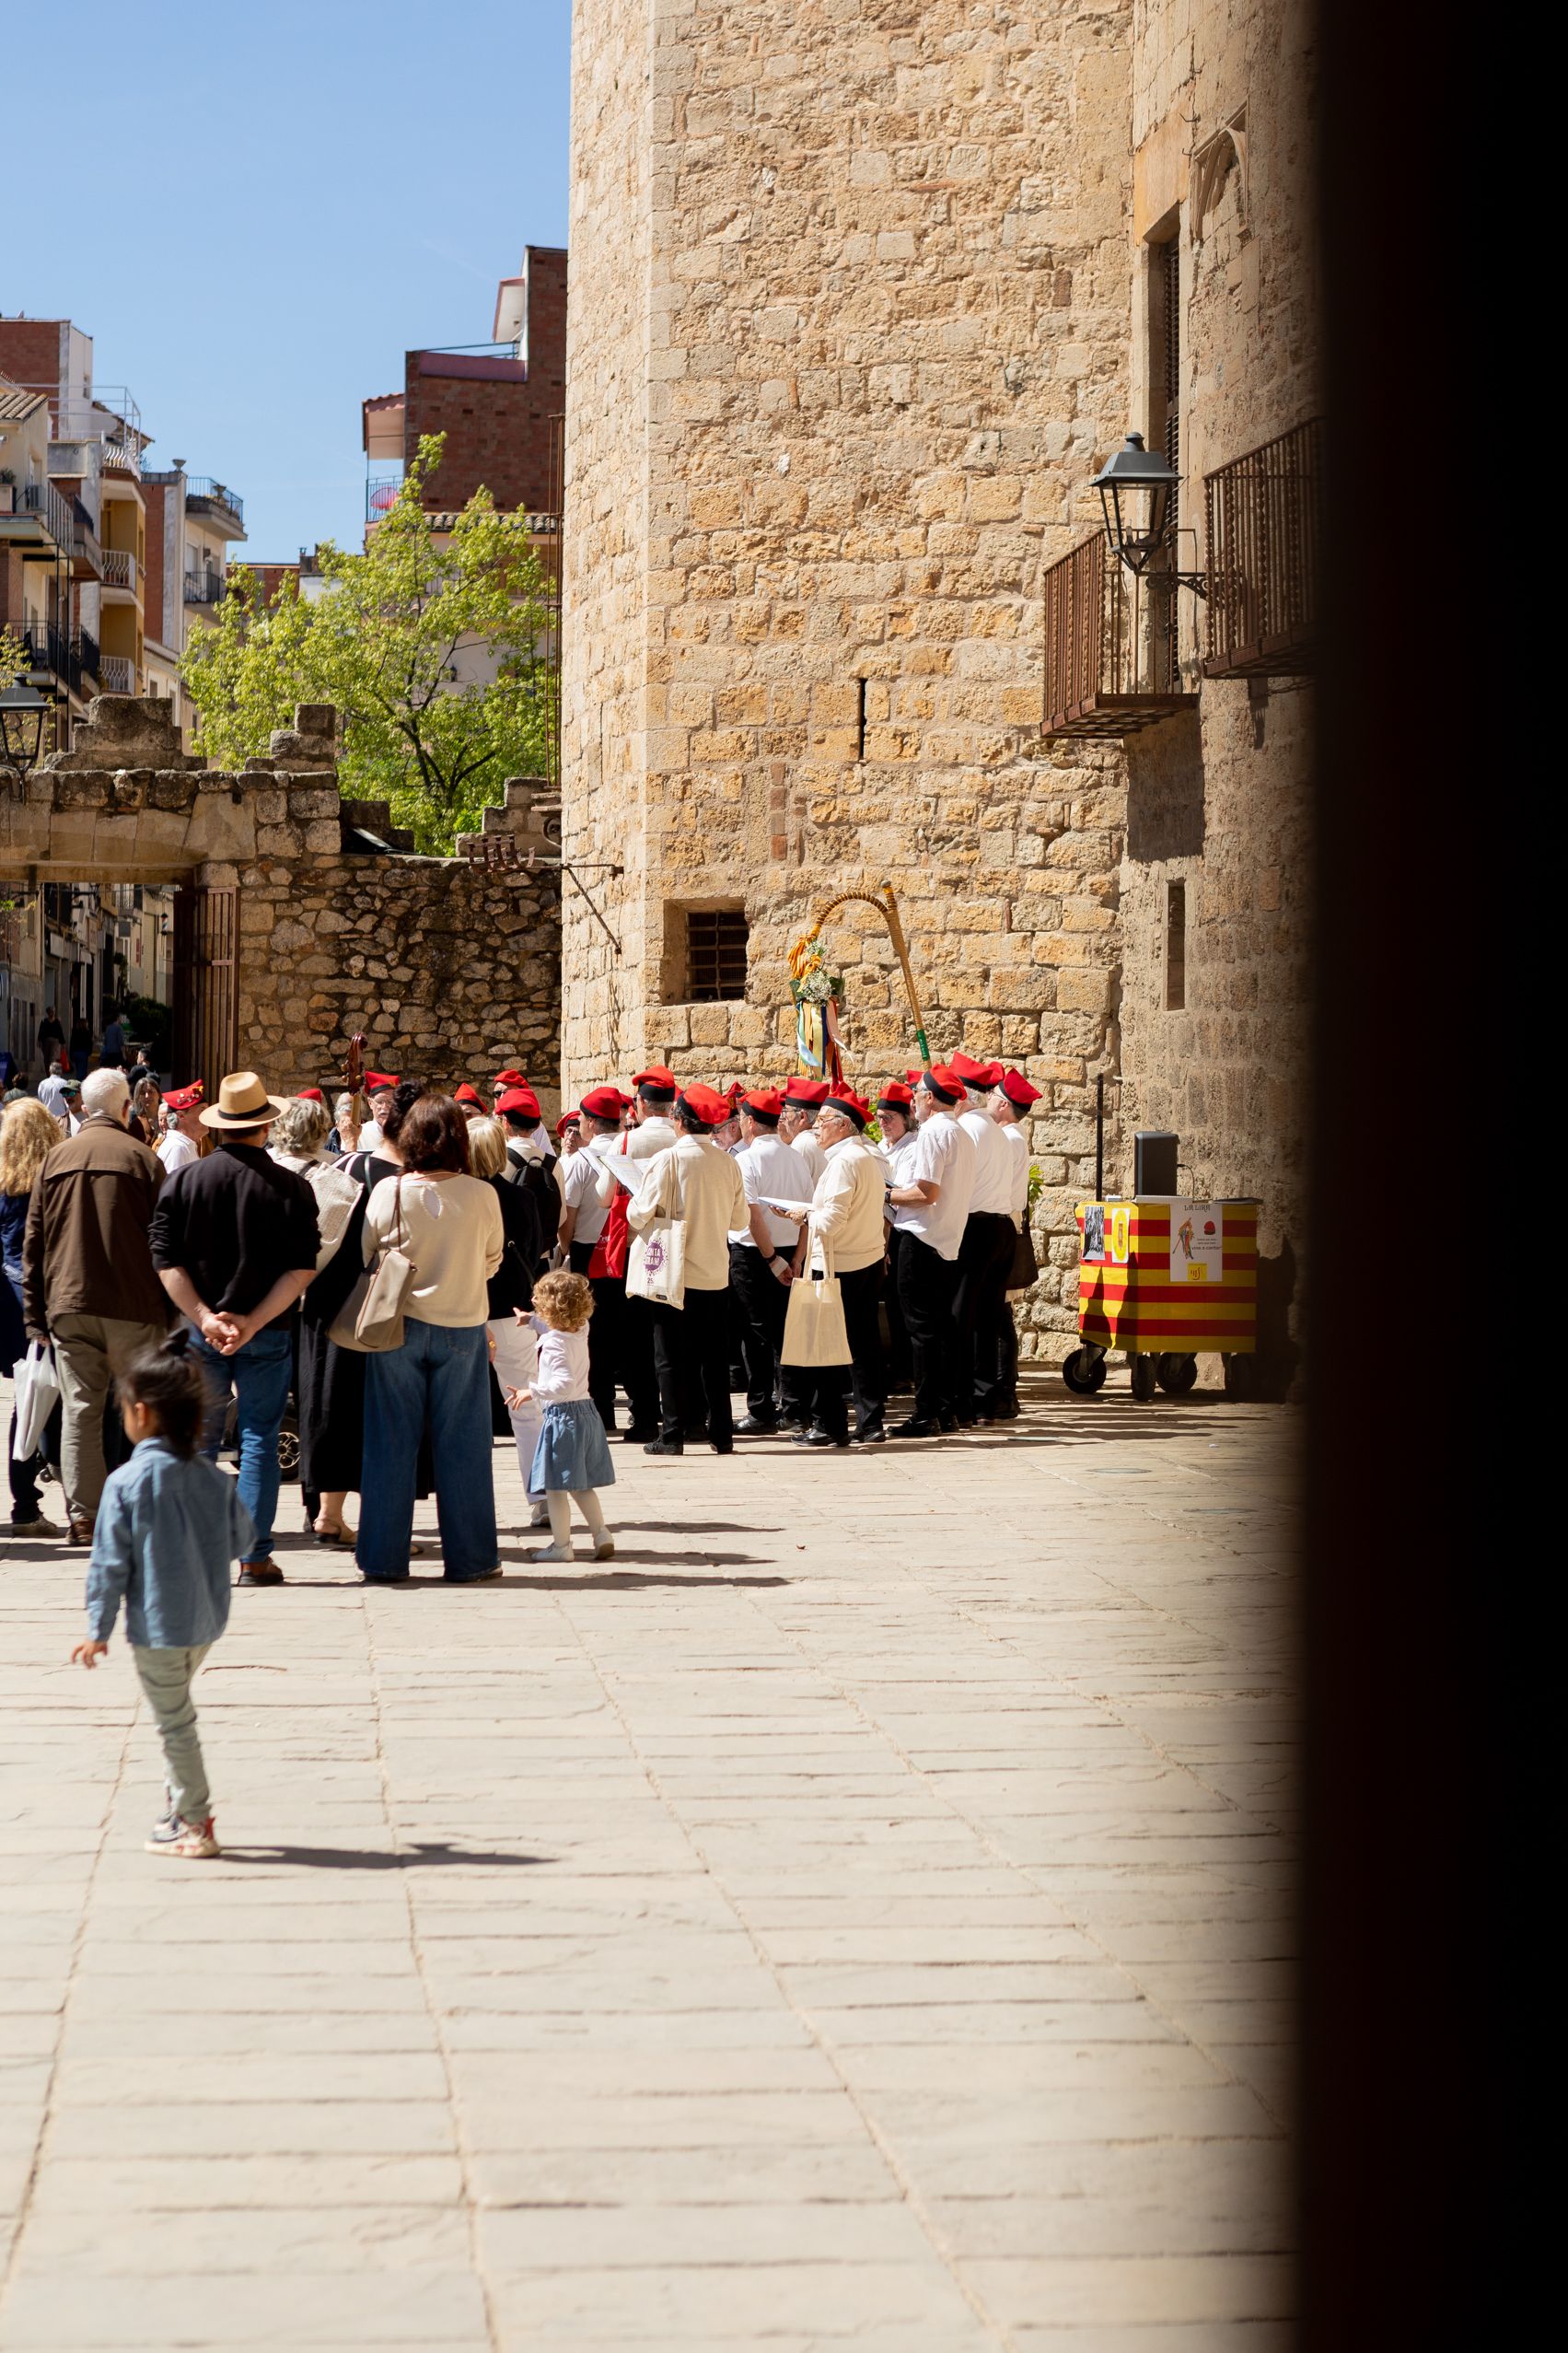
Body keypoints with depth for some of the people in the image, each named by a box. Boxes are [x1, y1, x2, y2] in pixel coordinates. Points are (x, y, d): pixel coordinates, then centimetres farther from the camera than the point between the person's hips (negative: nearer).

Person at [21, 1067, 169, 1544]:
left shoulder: (56, 1159, 7)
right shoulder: (141, 1158, -3)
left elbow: (33, 1240, 8)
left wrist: (35, 1314, 12)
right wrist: (171, 1308, 3)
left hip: (68, 1304, 3)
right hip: (132, 1305, -3)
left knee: (79, 1410, 4)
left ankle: (82, 1517, 1)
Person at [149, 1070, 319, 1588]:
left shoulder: (183, 1180, -2)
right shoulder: (290, 1187, -5)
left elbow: (166, 1260, -6)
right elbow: (301, 1269, -10)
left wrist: (204, 1316, -10)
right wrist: (254, 1321, -12)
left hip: (200, 1331, 1)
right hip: (268, 1335, -1)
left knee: (198, 1441, 10)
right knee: (259, 1441, 5)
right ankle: (255, 1557, 4)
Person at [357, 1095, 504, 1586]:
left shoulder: (387, 1192, -10)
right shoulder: (482, 1195, -11)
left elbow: (367, 1258, 2)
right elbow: (493, 1260, 4)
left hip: (397, 1327, 1)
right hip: (463, 1326, 0)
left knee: (391, 1444, 8)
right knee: (462, 1446, 7)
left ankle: (383, 1559, 11)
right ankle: (469, 1559, 12)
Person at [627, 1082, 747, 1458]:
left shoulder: (667, 1160, -13)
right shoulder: (728, 1163, 0)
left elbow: (640, 1216, -14)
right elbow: (738, 1220, 7)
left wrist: (633, 1209, 8)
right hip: (716, 1274, 4)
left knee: (672, 1357, 4)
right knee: (715, 1356, 11)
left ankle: (672, 1434, 3)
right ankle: (722, 1434, 12)